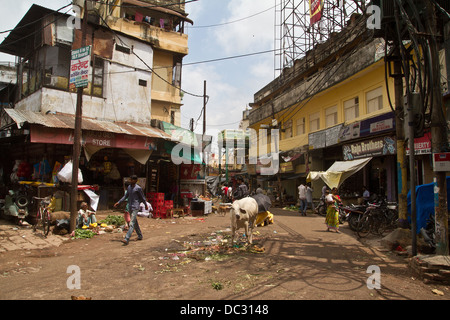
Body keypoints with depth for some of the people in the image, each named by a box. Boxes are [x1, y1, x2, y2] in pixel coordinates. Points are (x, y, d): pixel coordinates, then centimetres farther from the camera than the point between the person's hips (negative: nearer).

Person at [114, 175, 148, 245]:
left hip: (135, 207, -8)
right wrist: (118, 202, 12)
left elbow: (142, 197, -1)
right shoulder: (129, 187, 10)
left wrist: (146, 205, 9)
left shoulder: (138, 188, -11)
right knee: (135, 222, 16)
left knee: (132, 223, -13)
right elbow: (125, 196, 19)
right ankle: (140, 236, 31)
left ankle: (126, 239, -19)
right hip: (130, 207, 8)